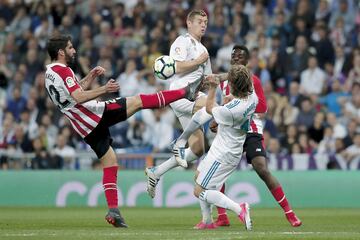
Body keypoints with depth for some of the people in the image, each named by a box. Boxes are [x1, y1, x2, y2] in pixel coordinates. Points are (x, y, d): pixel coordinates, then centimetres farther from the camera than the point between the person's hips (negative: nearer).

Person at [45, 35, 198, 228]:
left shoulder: (49, 74, 16)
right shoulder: (62, 70, -13)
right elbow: (79, 98, -25)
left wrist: (91, 77, 18)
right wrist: (104, 89, -27)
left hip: (85, 128, 9)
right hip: (96, 115, -9)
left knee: (109, 162, 11)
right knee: (138, 101, -6)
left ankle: (113, 211, 4)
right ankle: (184, 92, -2)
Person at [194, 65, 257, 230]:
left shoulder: (230, 111, -34)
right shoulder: (252, 97, -11)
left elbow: (209, 108, -11)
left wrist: (213, 87, -1)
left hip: (223, 154, -9)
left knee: (199, 191, -3)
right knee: (198, 177, 25)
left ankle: (238, 209, -14)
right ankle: (207, 221, 29)